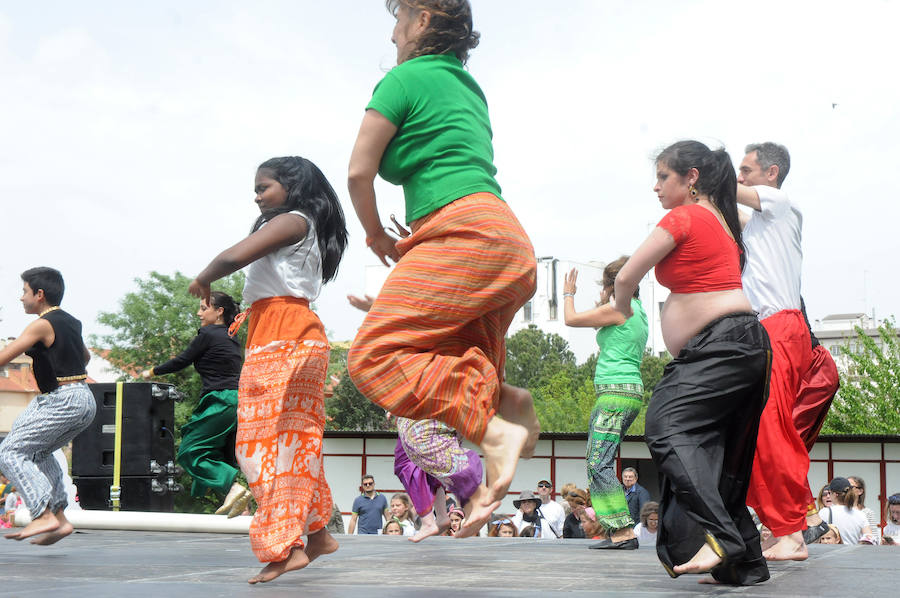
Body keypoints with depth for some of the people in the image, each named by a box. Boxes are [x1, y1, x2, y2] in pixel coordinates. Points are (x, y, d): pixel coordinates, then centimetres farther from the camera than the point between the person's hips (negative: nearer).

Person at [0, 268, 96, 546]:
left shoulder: (43, 325, -10)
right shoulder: (70, 322, 16)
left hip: (64, 402, -9)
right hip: (85, 400, 9)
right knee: (38, 451, 27)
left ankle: (44, 515, -17)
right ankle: (59, 517, 18)